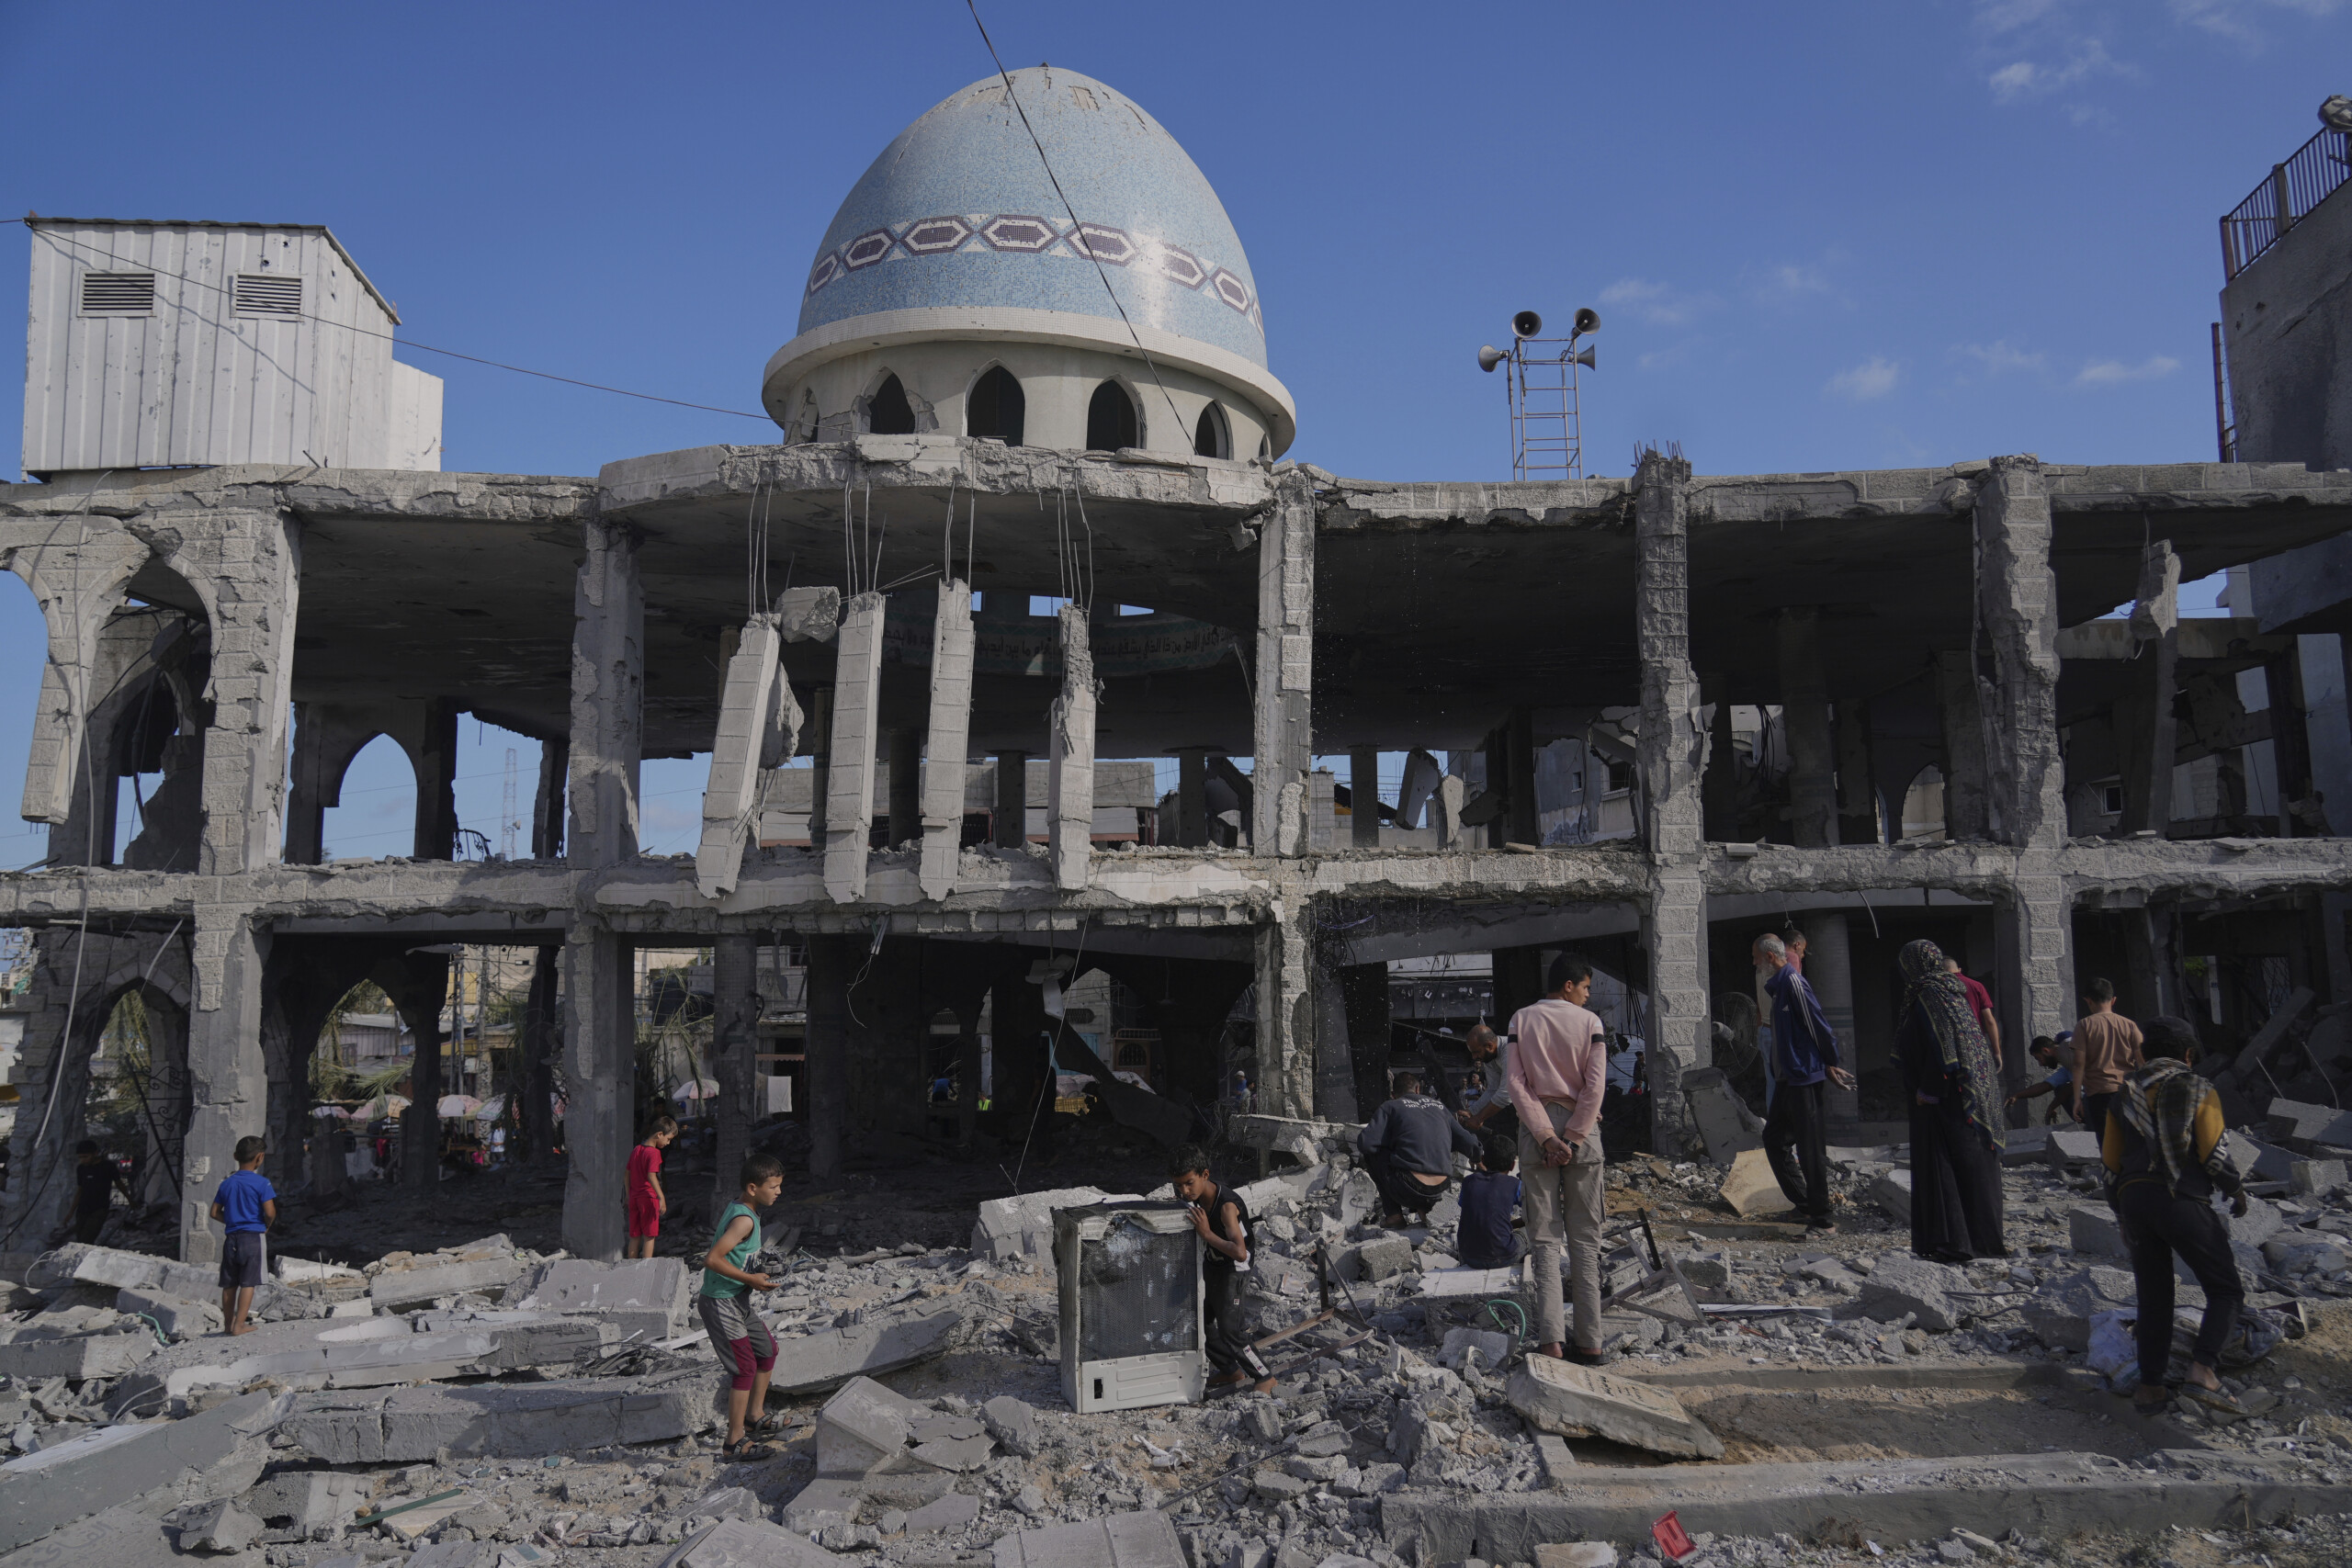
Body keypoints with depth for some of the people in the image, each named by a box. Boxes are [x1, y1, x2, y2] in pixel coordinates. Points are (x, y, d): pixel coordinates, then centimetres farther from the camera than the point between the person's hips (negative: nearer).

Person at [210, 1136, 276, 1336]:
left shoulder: (227, 1183, 8)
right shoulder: (261, 1183, -10)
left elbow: (215, 1213, 11)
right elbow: (270, 1212, -15)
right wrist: (266, 1227, 4)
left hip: (232, 1237, 5)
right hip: (254, 1237, -5)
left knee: (229, 1284, 12)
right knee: (248, 1283, -2)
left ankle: (228, 1323, 20)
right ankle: (239, 1325, -4)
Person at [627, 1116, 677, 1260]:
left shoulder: (635, 1150, 10)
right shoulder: (654, 1152, -15)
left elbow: (627, 1173, 15)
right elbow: (651, 1176, -25)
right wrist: (662, 1197, -29)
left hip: (634, 1198, 7)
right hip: (648, 1197, -7)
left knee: (634, 1236, 13)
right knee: (649, 1237, 0)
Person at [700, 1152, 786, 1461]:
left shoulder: (735, 1208, 5)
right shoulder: (744, 1219, -24)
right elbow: (712, 1259, -31)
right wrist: (751, 1280, -24)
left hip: (738, 1302, 10)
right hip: (721, 1304, -10)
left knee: (768, 1349, 20)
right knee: (745, 1367, -7)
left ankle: (754, 1416, 34)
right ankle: (735, 1443, 1)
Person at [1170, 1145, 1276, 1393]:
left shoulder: (1227, 1205, -34)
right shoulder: (1195, 1194, -12)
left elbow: (1240, 1252, -44)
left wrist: (1207, 1233, -41)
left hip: (1231, 1270, -8)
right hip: (1210, 1264, 8)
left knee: (1229, 1331, -8)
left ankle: (1265, 1377, 11)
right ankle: (1231, 1370, 33)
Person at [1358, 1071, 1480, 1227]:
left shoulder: (1390, 1107, 8)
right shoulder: (1439, 1107, 20)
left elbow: (1366, 1143, -2)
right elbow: (1470, 1144, 17)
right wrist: (1479, 1157, 41)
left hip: (1408, 1191, -6)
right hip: (1440, 1189, 6)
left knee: (1372, 1153, 17)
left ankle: (1393, 1215, 9)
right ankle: (1424, 1207, 15)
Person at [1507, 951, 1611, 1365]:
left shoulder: (1521, 1020, 4)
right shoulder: (1589, 1022, 0)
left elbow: (1517, 1084, -4)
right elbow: (1595, 1086, -8)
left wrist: (1546, 1138, -7)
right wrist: (1572, 1139, -7)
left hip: (1536, 1129, 1)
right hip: (1582, 1129, -1)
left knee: (1544, 1238, 3)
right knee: (1584, 1238, 6)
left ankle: (1551, 1338, -7)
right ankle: (1589, 1341, 6)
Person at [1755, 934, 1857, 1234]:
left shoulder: (1793, 982, -15)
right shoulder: (1778, 985, 15)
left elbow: (1819, 1024, -16)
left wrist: (1830, 1064, -7)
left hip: (1805, 1078, -10)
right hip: (1786, 1078, 10)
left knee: (1810, 1150, -4)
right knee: (1774, 1139, 14)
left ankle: (1822, 1220, 3)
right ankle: (1805, 1205, 21)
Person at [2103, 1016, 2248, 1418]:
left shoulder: (2124, 1093, 16)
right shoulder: (2197, 1089, 2)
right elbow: (2215, 1154, -5)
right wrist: (2237, 1189, 14)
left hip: (2133, 1199, 5)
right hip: (2182, 1200, -5)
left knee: (2153, 1297, 13)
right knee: (2226, 1291, 5)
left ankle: (2149, 1387, 10)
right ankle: (2201, 1372, -13)